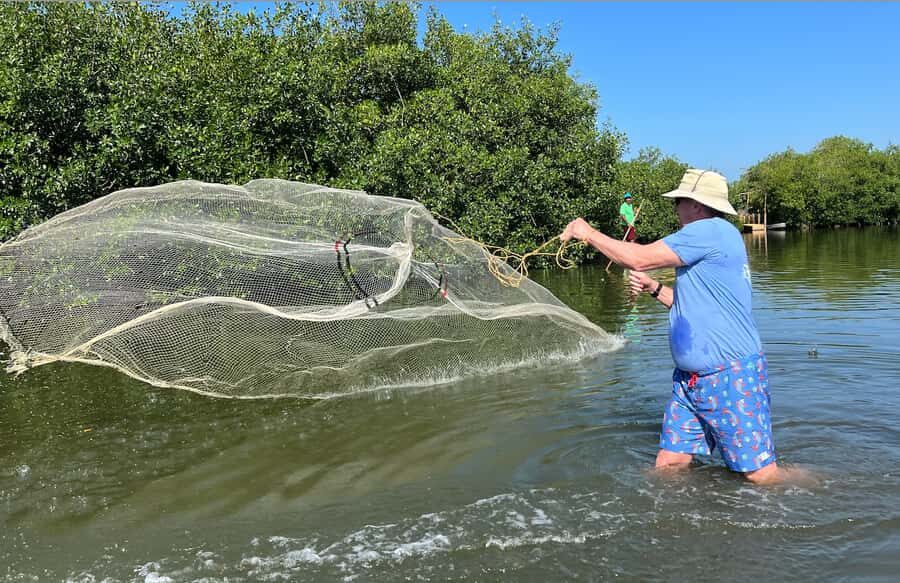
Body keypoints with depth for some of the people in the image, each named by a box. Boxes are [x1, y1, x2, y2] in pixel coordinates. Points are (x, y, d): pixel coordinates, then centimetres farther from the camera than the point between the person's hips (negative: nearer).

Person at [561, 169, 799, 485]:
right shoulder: (710, 236, 19)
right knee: (668, 464, 7)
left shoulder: (711, 231, -14)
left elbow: (639, 258, -17)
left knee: (762, 476, -1)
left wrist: (589, 233, -5)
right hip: (690, 376, 10)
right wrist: (655, 288, 13)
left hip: (730, 375, -10)